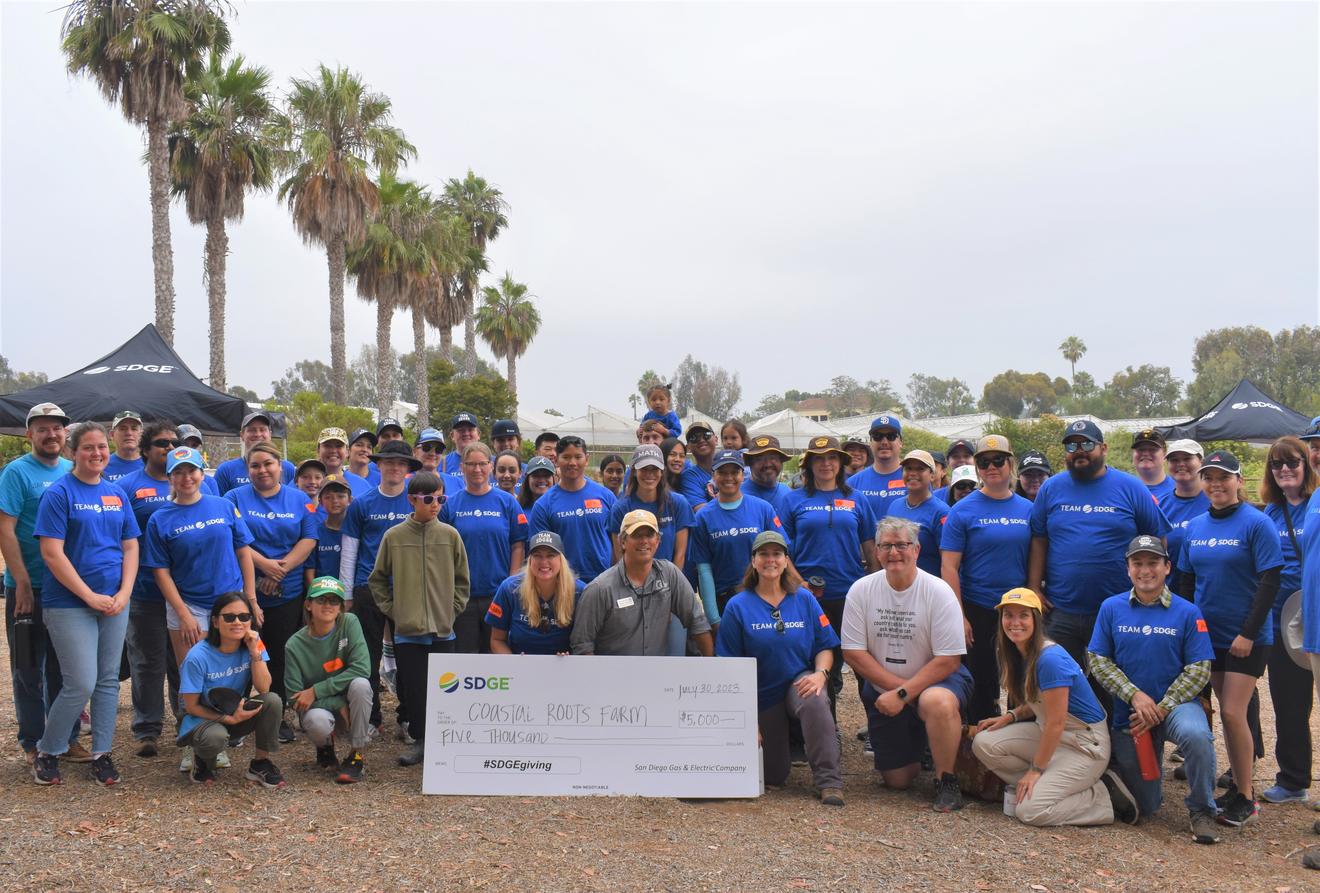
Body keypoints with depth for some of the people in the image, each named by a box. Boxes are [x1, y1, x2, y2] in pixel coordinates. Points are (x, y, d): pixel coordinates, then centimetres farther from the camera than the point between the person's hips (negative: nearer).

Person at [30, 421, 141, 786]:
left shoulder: (117, 494, 9)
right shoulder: (59, 493, -7)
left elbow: (131, 547, 10)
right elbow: (52, 553, -13)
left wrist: (124, 594, -4)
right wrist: (90, 596, -15)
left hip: (115, 603, 5)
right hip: (70, 604, -5)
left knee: (108, 680, 9)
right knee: (81, 684, -7)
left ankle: (101, 754, 20)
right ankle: (47, 753, 15)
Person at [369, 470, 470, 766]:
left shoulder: (450, 535, 1)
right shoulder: (394, 536, 0)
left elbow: (462, 580, 9)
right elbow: (377, 580, 10)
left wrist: (452, 609, 2)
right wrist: (391, 609, 2)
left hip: (442, 630, 0)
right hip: (407, 630, 0)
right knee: (412, 688, 5)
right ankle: (419, 739, 21)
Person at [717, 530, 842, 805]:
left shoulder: (804, 599, 0)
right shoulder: (738, 606, -5)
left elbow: (825, 647, 2)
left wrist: (820, 673, -20)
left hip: (800, 680, 0)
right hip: (762, 694, 0)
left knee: (814, 701, -38)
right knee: (775, 776, 5)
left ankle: (829, 782, -28)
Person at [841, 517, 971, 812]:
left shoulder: (938, 592, -15)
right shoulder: (861, 590, -8)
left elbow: (948, 660, -16)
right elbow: (853, 652, -7)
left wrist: (903, 694, -22)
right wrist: (895, 687, -15)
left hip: (936, 680, -3)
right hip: (883, 689, 3)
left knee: (938, 702, -39)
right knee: (897, 780, 5)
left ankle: (946, 780, -14)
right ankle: (917, 747, 41)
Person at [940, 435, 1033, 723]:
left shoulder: (1028, 509, 5)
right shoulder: (963, 510, -6)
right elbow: (949, 567, -10)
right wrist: (959, 617, -15)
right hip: (977, 611, -3)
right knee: (981, 681, 7)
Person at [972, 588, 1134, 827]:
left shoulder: (1050, 659, -24)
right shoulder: (1019, 654, 3)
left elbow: (1055, 722, -22)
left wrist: (1036, 769, -15)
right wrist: (1011, 716, -3)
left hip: (1086, 744, -8)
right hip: (1048, 734, 9)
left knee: (1030, 811, -19)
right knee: (983, 743, -9)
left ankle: (1106, 796, -1)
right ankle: (1044, 787, 2)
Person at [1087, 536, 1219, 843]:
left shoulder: (1187, 612, -5)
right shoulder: (1111, 608, -1)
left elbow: (1200, 669, -8)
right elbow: (1097, 660, -3)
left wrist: (1161, 708, -17)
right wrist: (1135, 696, -16)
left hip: (1177, 703, -1)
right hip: (1128, 713, 2)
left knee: (1196, 735, -38)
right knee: (1144, 806, 5)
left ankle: (1202, 812, -13)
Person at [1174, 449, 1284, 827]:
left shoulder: (1256, 523, -10)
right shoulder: (1195, 527, 6)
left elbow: (1269, 582, -13)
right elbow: (1186, 583, 12)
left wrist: (1248, 634, -16)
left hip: (1247, 638, -5)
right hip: (1209, 635, 5)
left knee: (1233, 714, -7)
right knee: (1227, 713, 11)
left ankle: (1246, 798, 7)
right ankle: (1238, 786, 24)